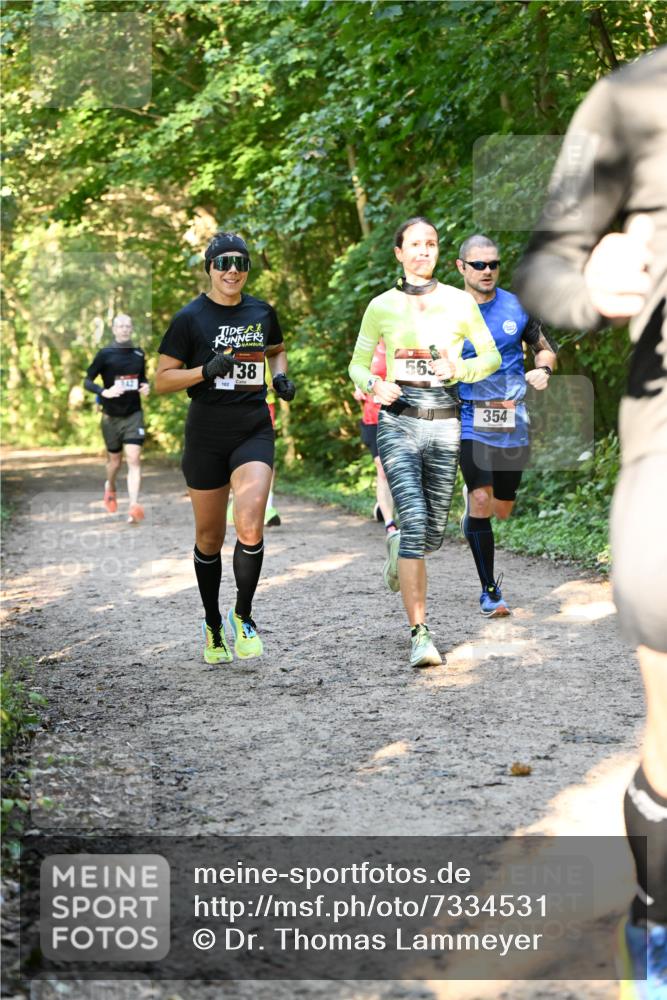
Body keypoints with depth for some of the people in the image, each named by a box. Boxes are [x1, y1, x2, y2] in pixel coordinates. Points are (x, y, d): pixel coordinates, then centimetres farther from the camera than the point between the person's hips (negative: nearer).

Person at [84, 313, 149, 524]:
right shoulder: (105, 354, -6)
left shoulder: (139, 354, 5)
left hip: (134, 414, 1)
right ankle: (110, 488, 46)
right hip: (111, 416, -1)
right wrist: (104, 392, -22)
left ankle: (134, 507, -21)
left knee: (134, 459, -13)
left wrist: (146, 386, -1)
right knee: (114, 460, 13)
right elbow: (87, 381, -5)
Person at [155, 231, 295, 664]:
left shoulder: (262, 312, 6)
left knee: (250, 525, -19)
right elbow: (162, 379, -4)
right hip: (206, 434, -1)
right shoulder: (191, 317, -4)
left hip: (255, 430, 1)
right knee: (210, 537, 9)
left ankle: (243, 615, 1)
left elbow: (277, 350, 26)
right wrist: (206, 370, -19)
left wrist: (282, 375, 5)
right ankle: (213, 625, 28)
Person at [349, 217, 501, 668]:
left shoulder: (460, 302, 4)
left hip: (445, 424, 2)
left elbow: (491, 357, 9)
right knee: (415, 518, -19)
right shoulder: (382, 307, 3)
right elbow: (358, 364, 10)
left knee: (432, 533, 7)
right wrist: (374, 385, -12)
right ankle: (420, 634, -17)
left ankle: (399, 548, 46)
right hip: (398, 423, -2)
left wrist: (458, 370, -11)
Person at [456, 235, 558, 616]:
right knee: (481, 502, -16)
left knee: (502, 510, 10)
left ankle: (472, 499, 48)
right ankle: (490, 591, -5)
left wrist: (543, 370, -5)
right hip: (470, 419, -3)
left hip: (513, 422, 3)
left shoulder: (517, 307, 4)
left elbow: (545, 347, 16)